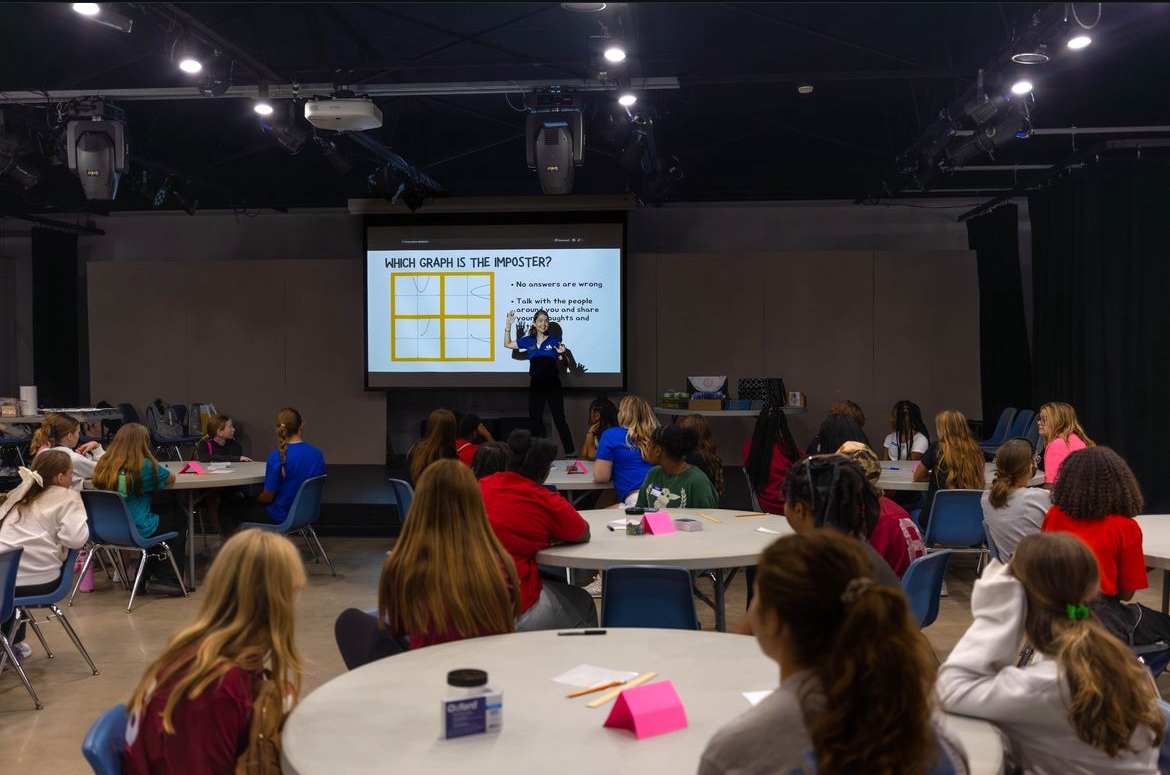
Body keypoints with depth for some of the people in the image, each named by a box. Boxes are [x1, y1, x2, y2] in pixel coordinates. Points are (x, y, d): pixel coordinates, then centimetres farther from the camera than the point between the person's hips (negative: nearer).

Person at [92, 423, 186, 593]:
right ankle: (166, 578, 14)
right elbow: (171, 478, -2)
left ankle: (148, 574, 33)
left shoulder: (104, 465, -3)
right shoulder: (144, 466, -17)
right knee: (180, 521, 20)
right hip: (139, 531, -7)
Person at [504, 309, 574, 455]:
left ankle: (570, 452, -2)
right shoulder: (528, 341, 7)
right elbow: (508, 344, 13)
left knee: (559, 419, -5)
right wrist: (508, 325, 5)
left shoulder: (554, 340, -2)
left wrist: (562, 353, -21)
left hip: (553, 384, -4)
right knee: (535, 420, 10)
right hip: (536, 385, 4)